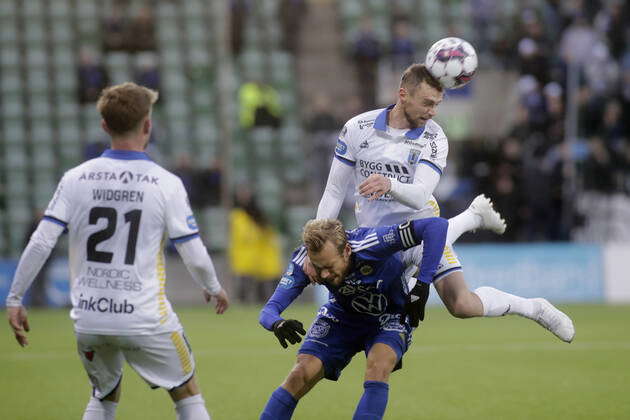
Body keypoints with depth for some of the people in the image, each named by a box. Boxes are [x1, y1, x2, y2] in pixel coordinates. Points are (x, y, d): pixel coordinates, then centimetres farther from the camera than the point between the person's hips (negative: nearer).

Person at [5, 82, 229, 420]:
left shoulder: (75, 179, -1)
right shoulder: (166, 185, -7)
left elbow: (40, 243, -6)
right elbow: (194, 256, -5)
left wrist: (15, 299, 3)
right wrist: (213, 289, 15)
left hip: (88, 321, 3)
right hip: (146, 318, -3)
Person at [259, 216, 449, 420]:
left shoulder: (371, 244, -38)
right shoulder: (303, 261, -26)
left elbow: (436, 226, -41)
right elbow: (269, 311, -25)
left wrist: (422, 284, -42)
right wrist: (276, 324, -51)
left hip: (389, 317, -2)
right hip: (341, 315, 2)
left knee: (377, 367, -32)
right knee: (301, 376, -14)